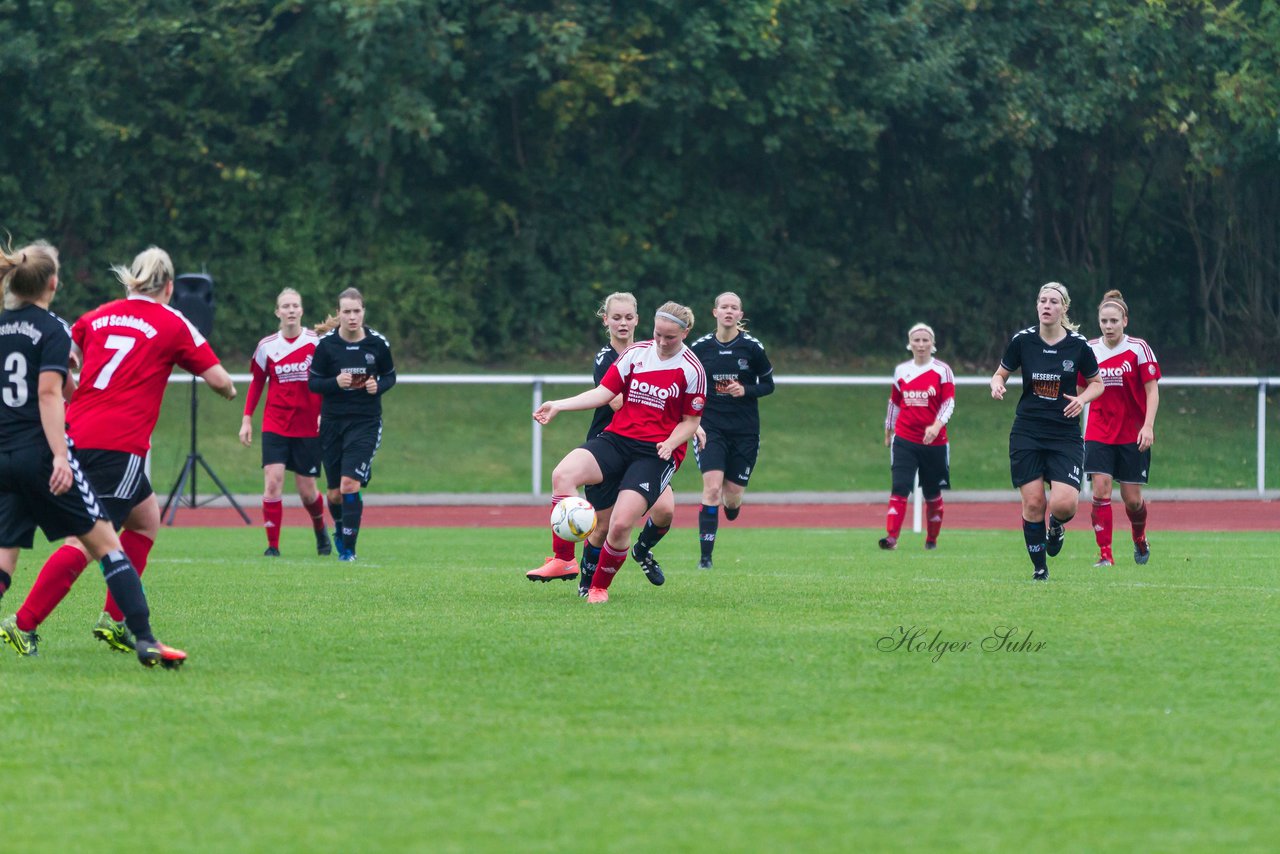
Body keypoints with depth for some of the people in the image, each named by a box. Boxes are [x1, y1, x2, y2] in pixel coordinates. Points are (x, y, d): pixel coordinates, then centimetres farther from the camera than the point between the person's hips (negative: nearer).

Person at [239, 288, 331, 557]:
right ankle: (273, 545, -9)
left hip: (308, 426, -1)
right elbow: (256, 383, 10)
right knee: (273, 481, -16)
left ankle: (321, 530, 35)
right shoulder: (267, 346, 1)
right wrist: (247, 419, 5)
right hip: (275, 426, 1)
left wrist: (325, 413, -10)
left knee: (306, 490, 4)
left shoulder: (316, 342, -3)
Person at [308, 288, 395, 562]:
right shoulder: (326, 344, -6)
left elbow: (390, 376, 9)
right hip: (332, 423, 1)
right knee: (335, 493, 8)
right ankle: (339, 527, 41)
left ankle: (348, 548, -7)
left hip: (366, 423, -1)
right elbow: (313, 382, -1)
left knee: (349, 484, -16)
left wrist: (378, 387, -13)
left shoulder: (377, 343, -5)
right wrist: (336, 383, -21)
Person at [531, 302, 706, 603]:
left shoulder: (691, 370, -2)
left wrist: (671, 443, -15)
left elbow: (691, 421, 5)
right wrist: (558, 406, -4)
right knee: (563, 474, -25)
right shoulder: (635, 354, 7)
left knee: (621, 524, -20)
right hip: (617, 439, 4)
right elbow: (603, 392, 6)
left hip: (655, 453, -4)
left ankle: (600, 587, 5)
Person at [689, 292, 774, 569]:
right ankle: (706, 556, -13)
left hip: (744, 431, 0)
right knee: (712, 488, -17)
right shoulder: (700, 347, -1)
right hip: (710, 428, 0)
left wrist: (745, 390, -14)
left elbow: (768, 385, 5)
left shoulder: (752, 347, -4)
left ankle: (732, 505, 43)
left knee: (733, 497, 2)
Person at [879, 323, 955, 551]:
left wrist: (936, 426, -24)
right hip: (904, 441, 1)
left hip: (934, 441, -1)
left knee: (933, 494, 9)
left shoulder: (942, 370, -1)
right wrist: (888, 433, 24)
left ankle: (932, 539, 25)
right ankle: (891, 536, -22)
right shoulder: (901, 371, 9)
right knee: (899, 488, -14)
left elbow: (949, 402, -8)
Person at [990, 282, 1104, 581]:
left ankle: (1056, 524, 21)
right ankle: (1040, 568, 13)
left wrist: (1082, 399, -11)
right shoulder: (1022, 340, -2)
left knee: (1064, 503, -16)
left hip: (1065, 435, -1)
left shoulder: (1078, 345, -4)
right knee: (1033, 503, -4)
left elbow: (1097, 383, 9)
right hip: (1027, 433, 1)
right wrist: (997, 385, -12)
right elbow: (1000, 373, 11)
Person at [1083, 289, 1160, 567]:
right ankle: (1105, 554, -10)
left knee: (1132, 499, 3)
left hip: (1133, 435, -2)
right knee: (1100, 490, -14)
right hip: (1099, 434, 2)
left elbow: (1152, 391, -7)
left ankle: (1140, 539, 34)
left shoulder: (1138, 348, -7)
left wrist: (1148, 426, -16)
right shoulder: (1090, 350, 2)